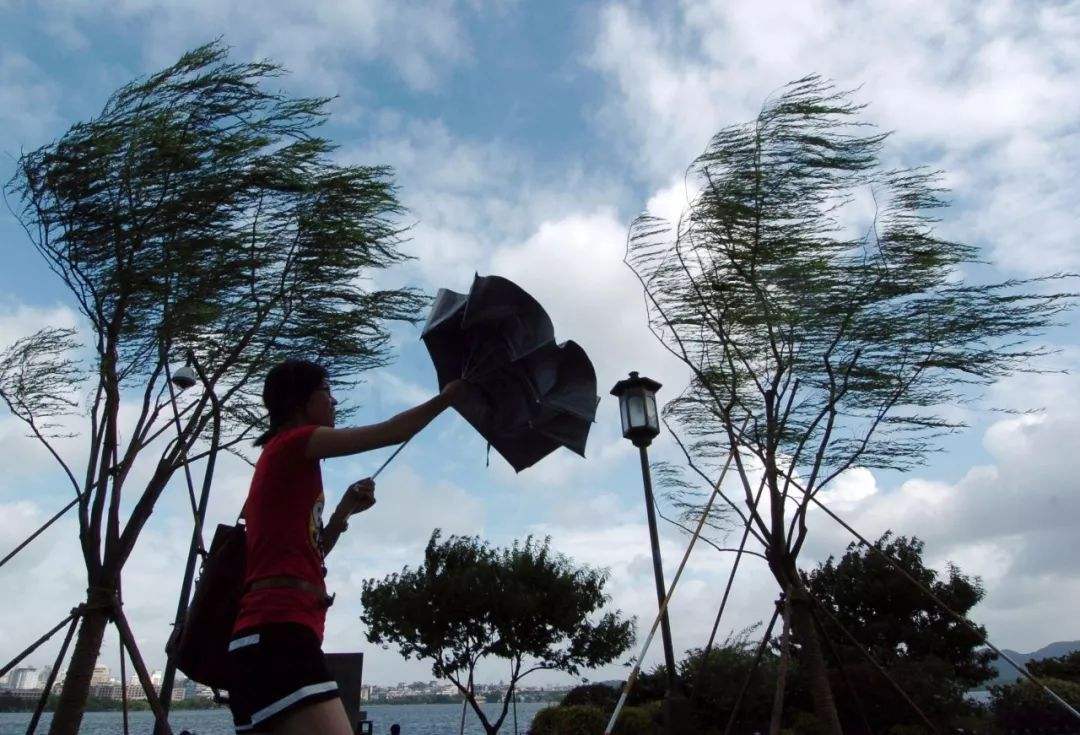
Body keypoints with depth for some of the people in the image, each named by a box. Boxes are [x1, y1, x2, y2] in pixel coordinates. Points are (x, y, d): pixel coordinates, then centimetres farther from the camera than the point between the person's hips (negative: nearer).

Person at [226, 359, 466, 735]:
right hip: (278, 633, -10)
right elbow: (389, 433, -7)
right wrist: (447, 396, 6)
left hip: (266, 635, 10)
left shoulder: (283, 460, 24)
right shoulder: (291, 443, -2)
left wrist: (343, 511, 14)